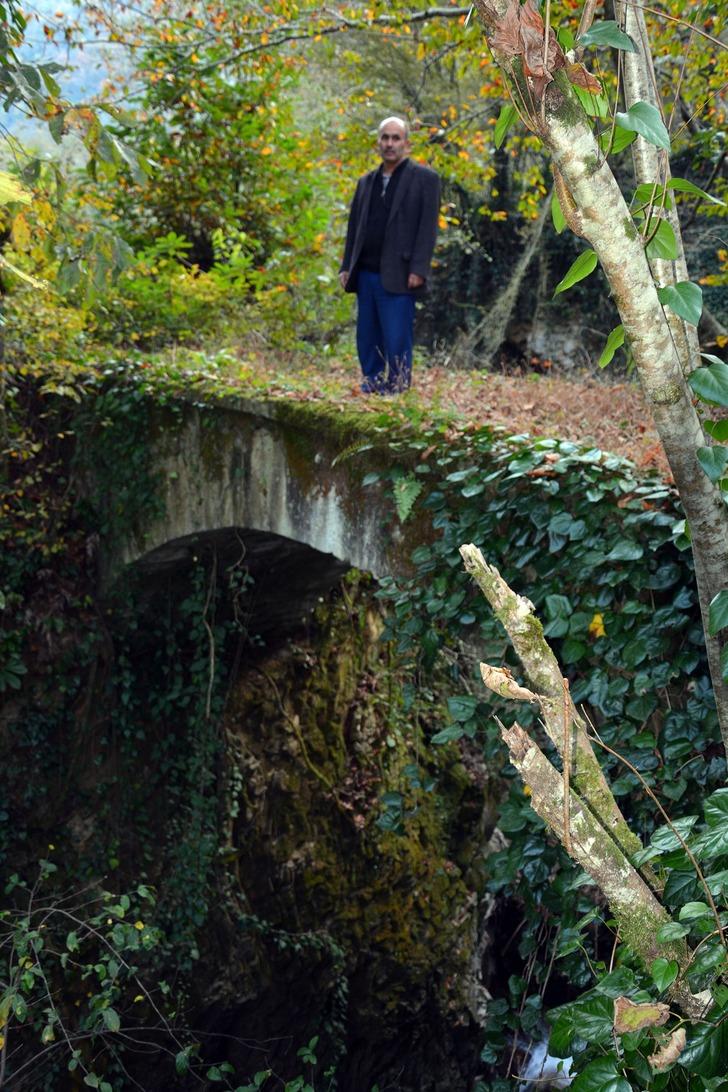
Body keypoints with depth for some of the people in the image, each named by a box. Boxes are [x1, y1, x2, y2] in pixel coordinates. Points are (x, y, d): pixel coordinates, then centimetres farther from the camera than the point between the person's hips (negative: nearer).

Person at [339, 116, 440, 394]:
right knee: (367, 343, 8)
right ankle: (369, 392, 15)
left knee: (396, 344, -7)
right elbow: (354, 227, 18)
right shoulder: (366, 182, 19)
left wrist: (418, 270, -15)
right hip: (366, 275, 6)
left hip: (397, 277, -6)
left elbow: (428, 227, -7)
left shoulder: (424, 178, 1)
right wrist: (346, 267, 10)